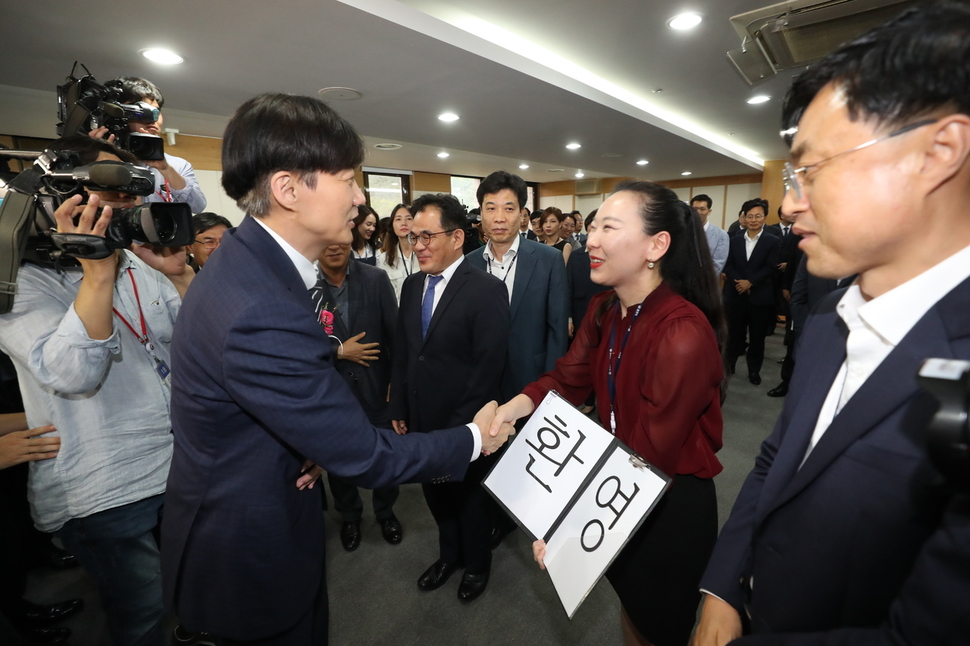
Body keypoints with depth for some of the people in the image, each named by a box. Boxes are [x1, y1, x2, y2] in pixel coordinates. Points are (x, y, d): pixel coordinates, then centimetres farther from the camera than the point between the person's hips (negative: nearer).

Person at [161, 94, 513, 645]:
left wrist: (316, 441, -11)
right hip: (252, 551, -8)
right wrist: (473, 439, -15)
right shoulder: (263, 315, -36)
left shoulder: (247, 259, -4)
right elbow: (365, 458, -28)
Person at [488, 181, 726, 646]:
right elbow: (568, 378, -4)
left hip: (671, 506, -6)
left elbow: (652, 457, -26)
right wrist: (518, 404, -23)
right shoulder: (603, 310, -4)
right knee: (628, 599, 32)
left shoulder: (682, 334, -30)